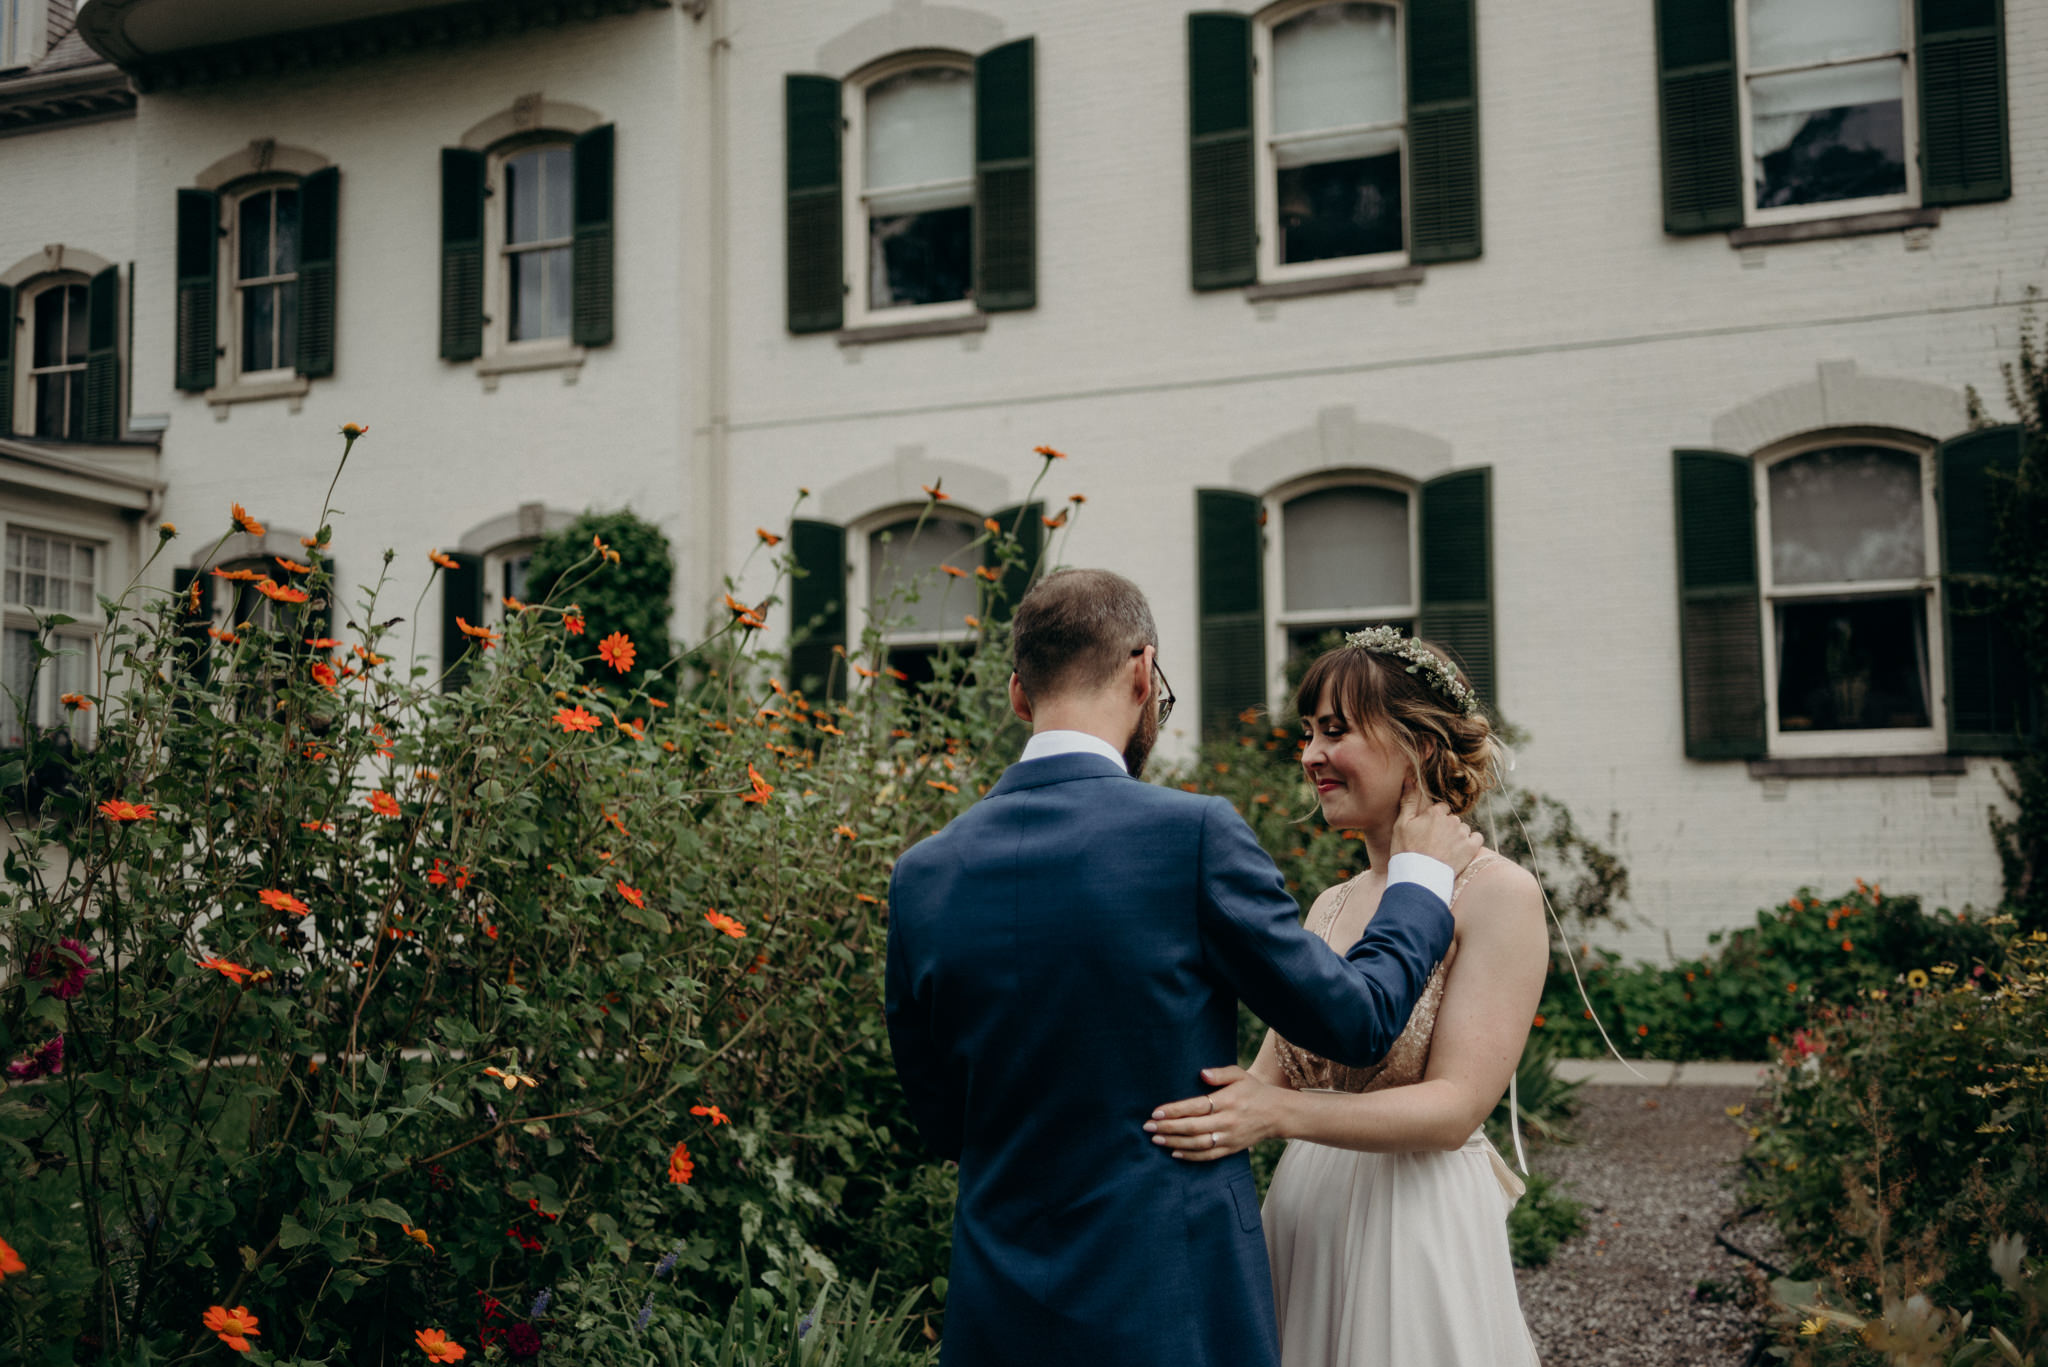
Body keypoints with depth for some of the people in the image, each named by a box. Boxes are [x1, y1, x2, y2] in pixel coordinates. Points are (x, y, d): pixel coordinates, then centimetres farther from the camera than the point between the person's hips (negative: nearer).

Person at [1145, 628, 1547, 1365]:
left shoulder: (1496, 894, -11)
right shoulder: (1330, 906, 9)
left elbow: (1454, 1108, -18)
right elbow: (1273, 1075, 10)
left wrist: (1281, 1114, -29)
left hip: (1415, 1222, -6)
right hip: (1302, 1214, 6)